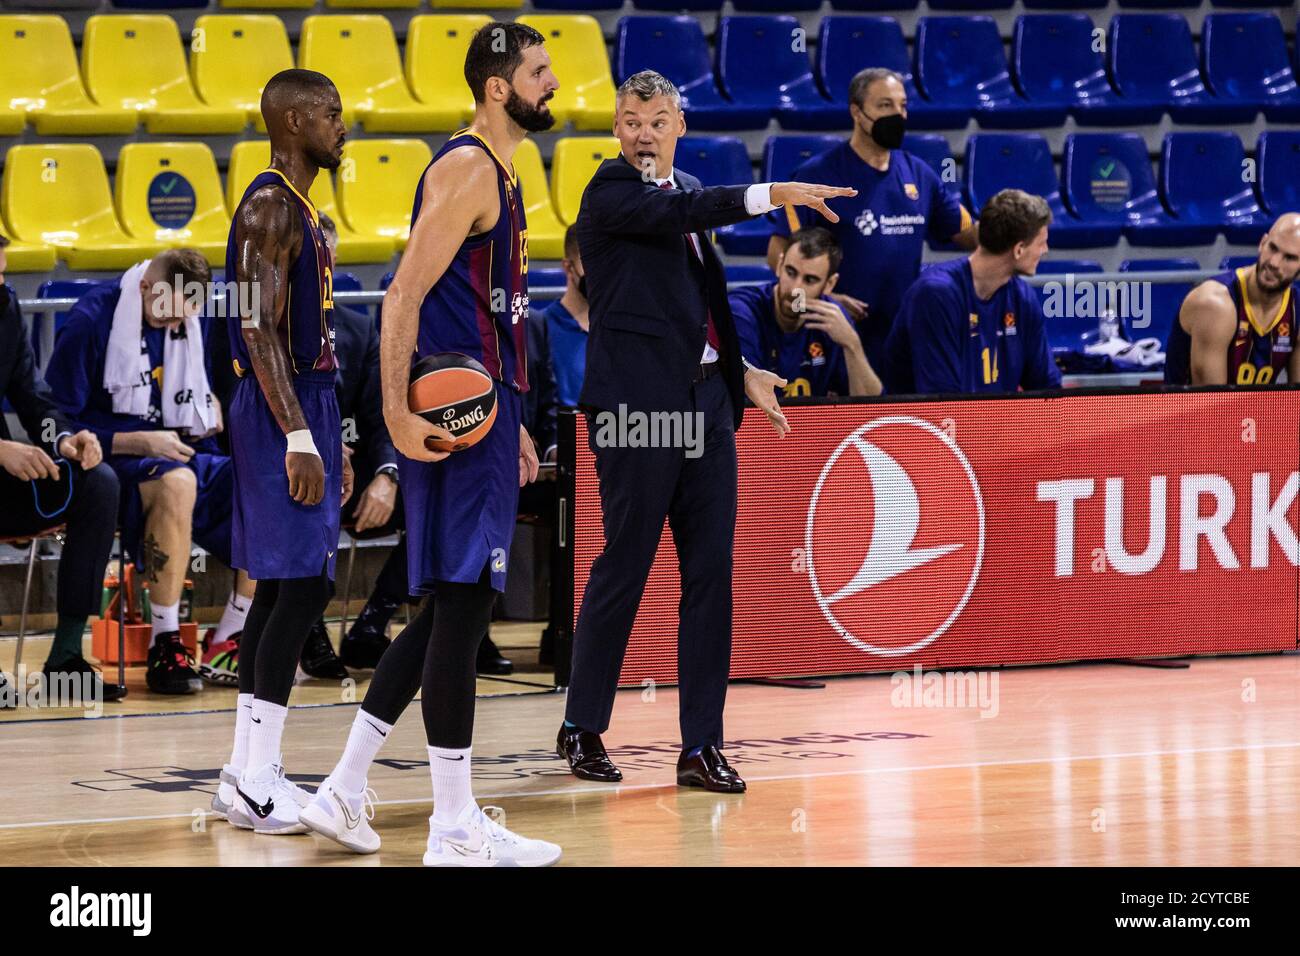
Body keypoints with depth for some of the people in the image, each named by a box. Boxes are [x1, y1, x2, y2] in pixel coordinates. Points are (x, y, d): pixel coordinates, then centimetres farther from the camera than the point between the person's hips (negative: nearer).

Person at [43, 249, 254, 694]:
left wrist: (213, 408, 1)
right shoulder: (92, 320, -11)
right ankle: (164, 646, -33)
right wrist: (140, 443, -19)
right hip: (111, 463, -7)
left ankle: (227, 645, -11)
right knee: (175, 482, -40)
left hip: (180, 457, 7)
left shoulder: (190, 323, 9)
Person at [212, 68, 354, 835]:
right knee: (300, 586, -12)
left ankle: (249, 773, 13)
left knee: (283, 589, 10)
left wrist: (329, 443, 22)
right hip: (281, 416, -10)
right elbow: (259, 332, -21)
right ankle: (255, 781, -10)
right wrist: (299, 439, -25)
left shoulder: (304, 212, 17)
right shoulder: (269, 209, -14)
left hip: (309, 410, 10)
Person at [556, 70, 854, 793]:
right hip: (636, 403, -7)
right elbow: (678, 212, -25)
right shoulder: (612, 191, -5)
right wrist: (771, 195, -31)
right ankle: (582, 728, 14)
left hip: (705, 399, 7)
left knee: (711, 571, 3)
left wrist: (742, 372, 20)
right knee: (625, 565, -1)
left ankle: (702, 745, 5)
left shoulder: (688, 189, 18)